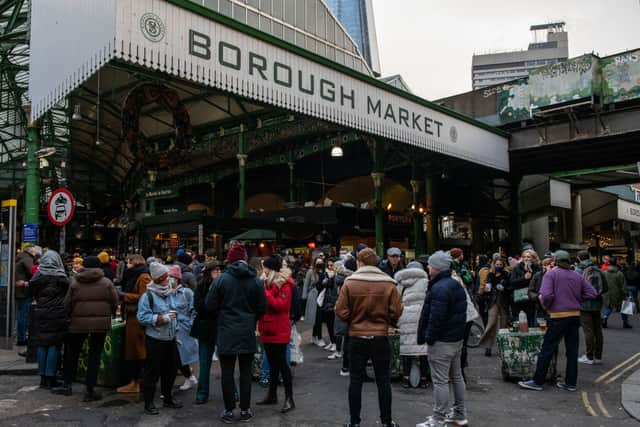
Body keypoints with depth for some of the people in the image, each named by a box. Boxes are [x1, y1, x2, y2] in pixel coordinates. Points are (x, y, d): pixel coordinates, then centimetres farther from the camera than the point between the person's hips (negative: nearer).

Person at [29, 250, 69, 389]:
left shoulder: (38, 276, 0)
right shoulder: (61, 276, -9)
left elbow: (33, 294, 7)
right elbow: (68, 294, -6)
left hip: (40, 313, 3)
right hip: (58, 314, -3)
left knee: (41, 345, 10)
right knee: (54, 345, 2)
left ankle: (43, 377, 14)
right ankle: (50, 378, 4)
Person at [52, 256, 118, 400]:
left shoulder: (75, 283, 0)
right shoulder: (106, 283, -3)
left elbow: (67, 304, 3)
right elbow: (115, 303, -2)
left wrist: (70, 316, 20)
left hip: (78, 323, 1)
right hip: (101, 323, -1)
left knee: (72, 353, 18)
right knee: (95, 355, 6)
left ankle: (67, 384, 25)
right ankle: (89, 390, 7)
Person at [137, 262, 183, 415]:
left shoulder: (171, 293, 7)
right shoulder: (148, 296, -13)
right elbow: (142, 317, -18)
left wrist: (176, 330, 14)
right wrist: (162, 318, -20)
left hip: (171, 339, 6)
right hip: (155, 340, -6)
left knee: (170, 369, 15)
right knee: (153, 372, 1)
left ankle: (168, 398, 32)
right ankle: (148, 403, 14)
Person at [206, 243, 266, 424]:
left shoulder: (221, 279, -9)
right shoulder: (256, 280, -3)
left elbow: (210, 305, -5)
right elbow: (262, 307, 2)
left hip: (227, 332, -2)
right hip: (248, 332, 2)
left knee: (227, 373, 8)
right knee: (245, 372, 11)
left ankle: (229, 411, 14)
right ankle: (245, 410, 17)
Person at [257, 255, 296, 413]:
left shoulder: (284, 284, -12)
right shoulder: (269, 282, 12)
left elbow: (281, 305, -22)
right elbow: (264, 302, 12)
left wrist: (265, 292, -21)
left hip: (279, 330, -8)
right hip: (268, 329, 8)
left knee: (281, 363, -4)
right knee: (272, 363, 16)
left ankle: (289, 398, 3)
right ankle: (272, 395, 26)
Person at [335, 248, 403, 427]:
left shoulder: (349, 282, -10)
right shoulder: (389, 283, -8)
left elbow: (341, 311, -11)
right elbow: (396, 312, -8)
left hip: (357, 338, 0)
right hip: (380, 338, 1)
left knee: (355, 381, 11)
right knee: (383, 381, 13)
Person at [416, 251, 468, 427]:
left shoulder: (439, 289, -22)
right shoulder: (457, 285, 11)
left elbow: (436, 318, -27)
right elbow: (462, 312, 17)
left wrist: (429, 338, -16)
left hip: (441, 341, -10)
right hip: (457, 339, 10)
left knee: (440, 381, -4)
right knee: (456, 376, 19)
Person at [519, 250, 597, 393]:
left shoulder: (551, 274, -7)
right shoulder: (578, 276, 9)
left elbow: (547, 295, -19)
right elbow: (592, 293, 6)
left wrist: (545, 305, 0)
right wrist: (576, 300, 13)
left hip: (559, 316, -5)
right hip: (575, 316, 6)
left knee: (547, 349, 0)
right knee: (572, 350, 11)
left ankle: (537, 382, 4)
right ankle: (571, 383, 17)